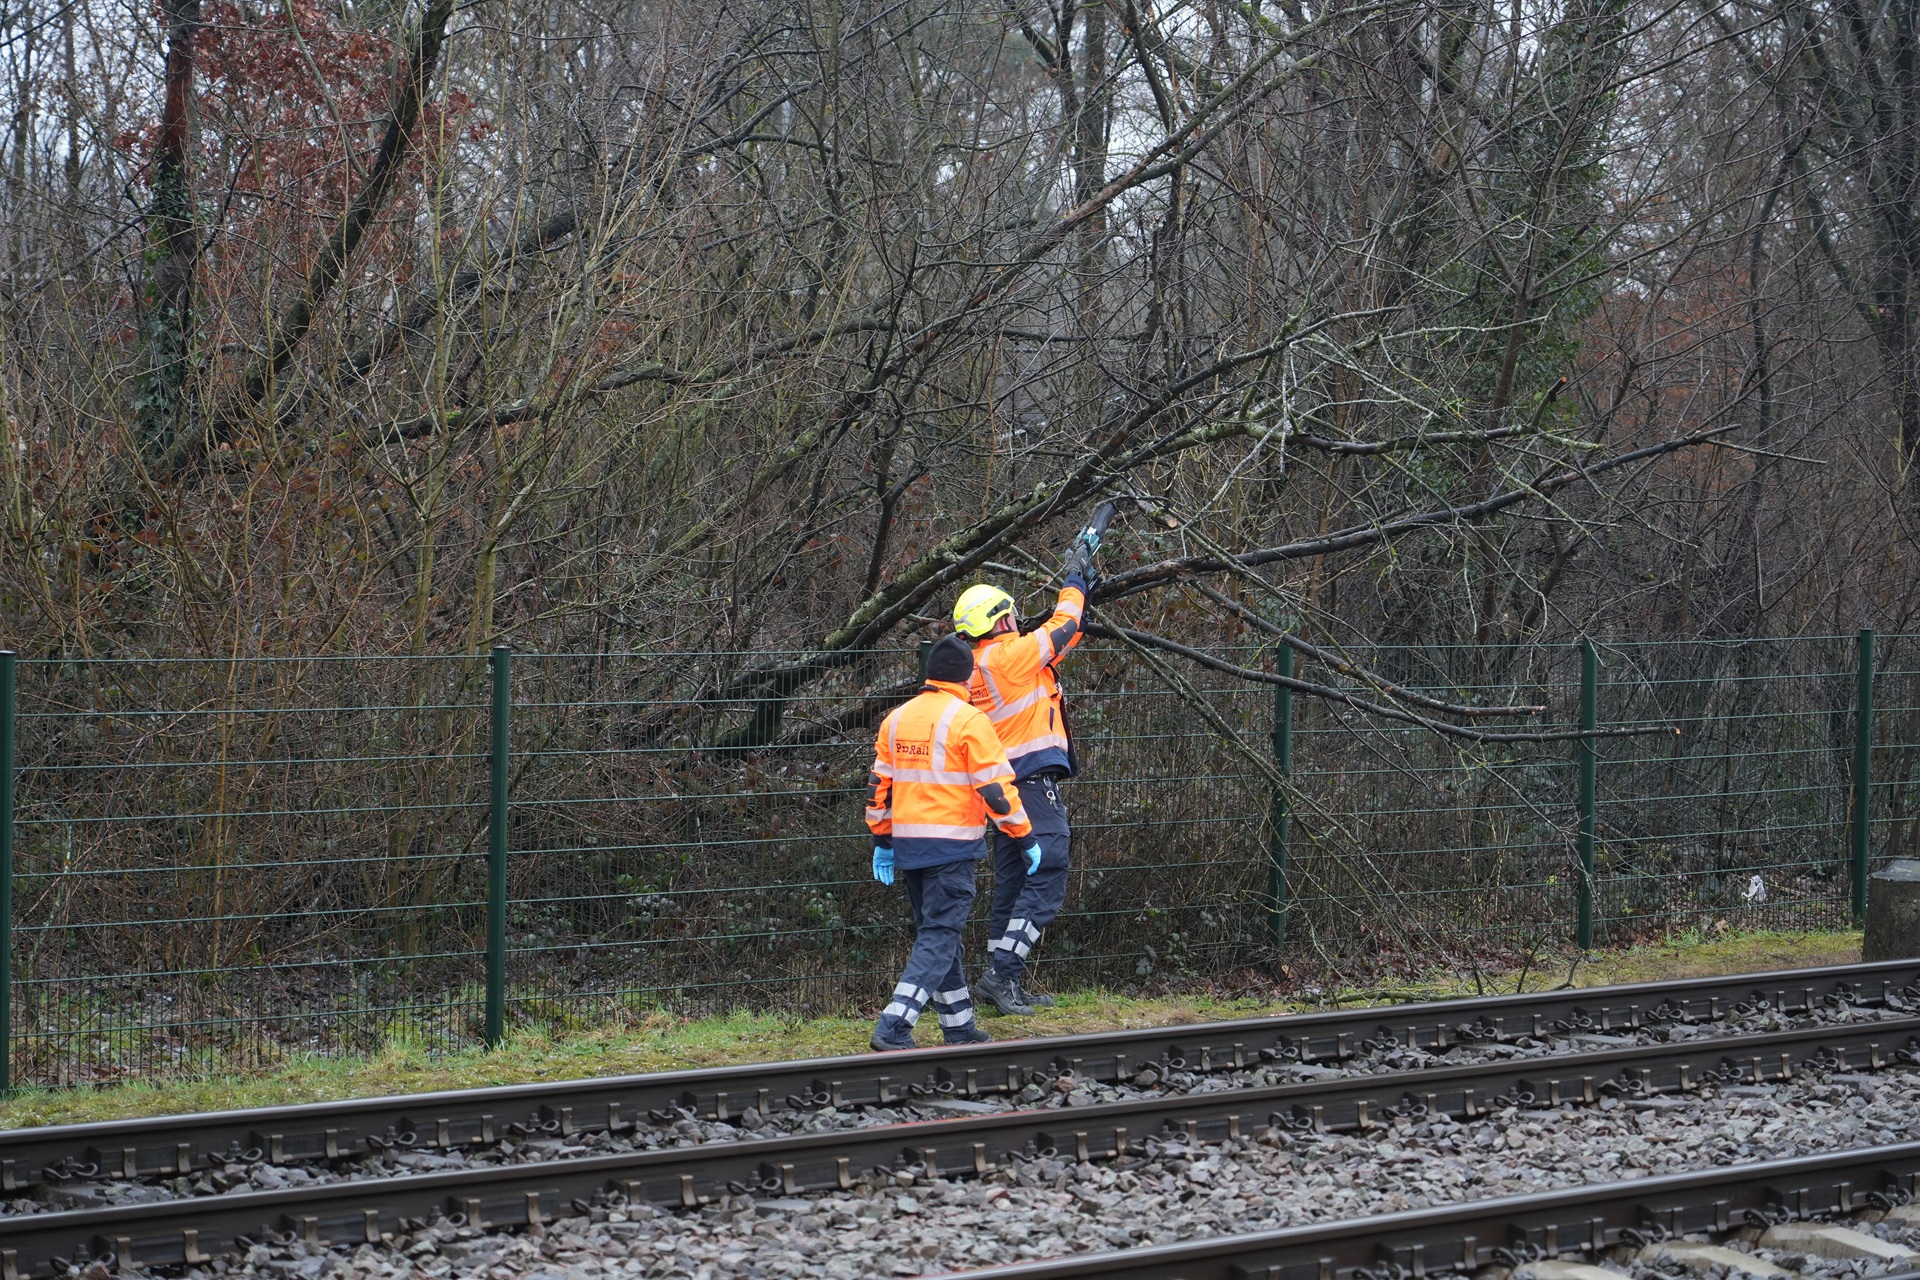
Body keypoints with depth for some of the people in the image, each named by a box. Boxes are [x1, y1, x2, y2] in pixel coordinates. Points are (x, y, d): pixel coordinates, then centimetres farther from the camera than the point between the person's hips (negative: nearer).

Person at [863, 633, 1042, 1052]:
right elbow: (996, 788, -11)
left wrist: (882, 842, 23)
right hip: (952, 845, -7)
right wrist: (1026, 838, -2)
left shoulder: (896, 719, 10)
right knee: (939, 937, -5)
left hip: (907, 845, 7)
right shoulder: (967, 720, -10)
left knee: (936, 933, 17)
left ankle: (960, 1027, 23)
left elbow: (879, 784, 15)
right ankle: (893, 1028, -16)